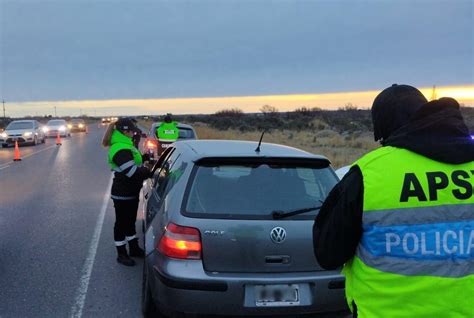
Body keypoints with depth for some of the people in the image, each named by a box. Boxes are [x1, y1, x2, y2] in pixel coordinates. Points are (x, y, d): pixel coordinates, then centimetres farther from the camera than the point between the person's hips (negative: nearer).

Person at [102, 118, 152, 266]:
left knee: (130, 221, 21)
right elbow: (133, 172, -30)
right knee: (122, 223, 5)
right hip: (123, 194, -10)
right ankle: (121, 254, 18)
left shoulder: (125, 145, 10)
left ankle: (134, 248, 35)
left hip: (131, 192, 10)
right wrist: (151, 172, -18)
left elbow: (134, 163, 17)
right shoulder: (121, 150, -24)